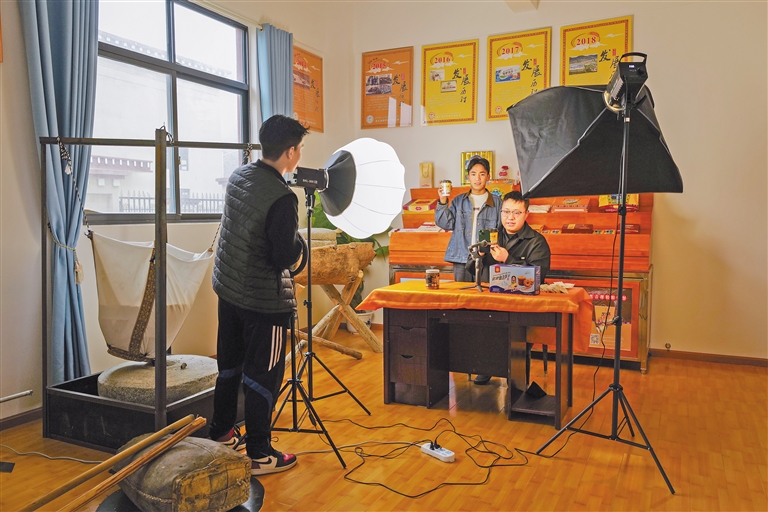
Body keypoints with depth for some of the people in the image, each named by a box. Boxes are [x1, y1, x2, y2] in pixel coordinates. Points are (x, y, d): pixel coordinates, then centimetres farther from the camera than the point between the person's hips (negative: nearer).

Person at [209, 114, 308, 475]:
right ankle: (259, 455, 18)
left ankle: (220, 434, 37)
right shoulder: (282, 199, -24)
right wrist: (300, 237, -3)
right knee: (263, 377, 5)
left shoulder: (239, 176, 1)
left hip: (227, 287, 8)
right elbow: (285, 258, -21)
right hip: (264, 299, -8)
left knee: (229, 365, 21)